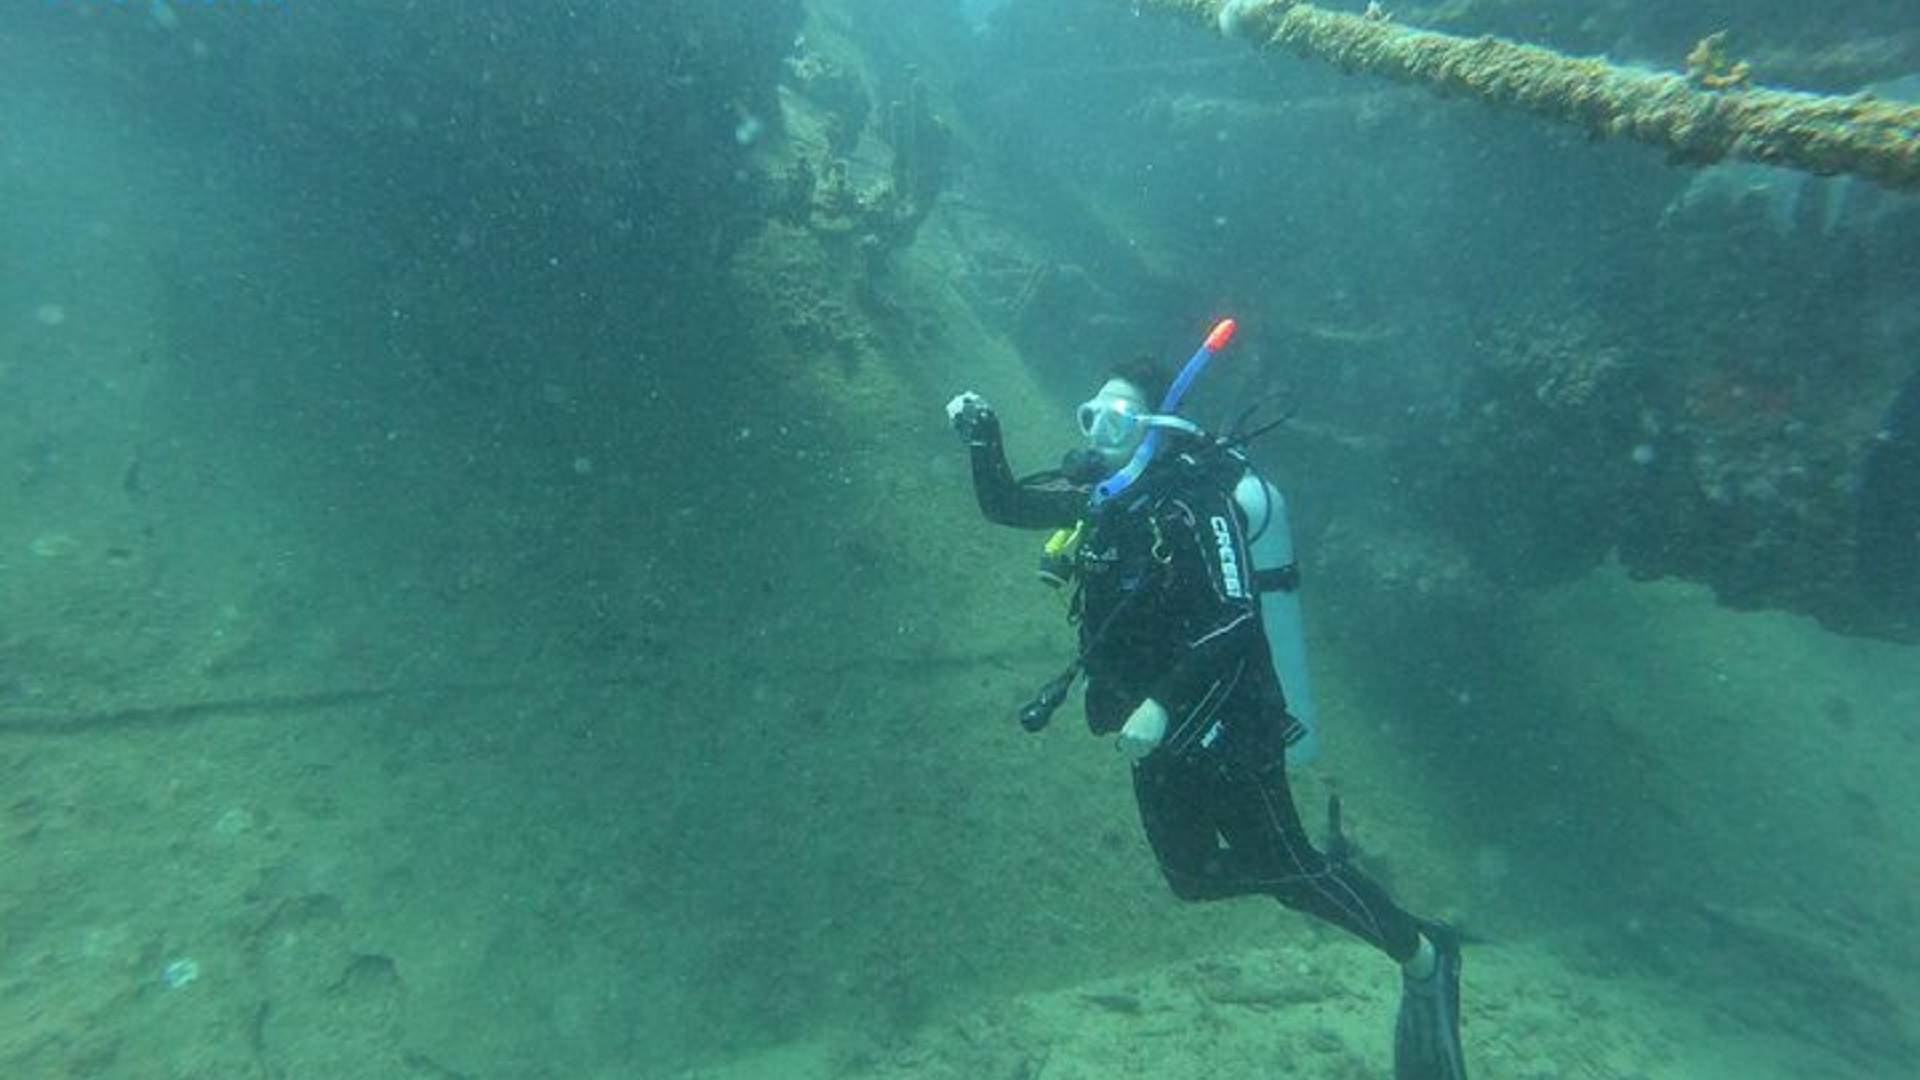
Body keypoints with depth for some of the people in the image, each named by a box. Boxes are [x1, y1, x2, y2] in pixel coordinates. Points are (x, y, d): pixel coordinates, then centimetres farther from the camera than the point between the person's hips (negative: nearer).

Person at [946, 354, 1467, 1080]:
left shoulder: (1196, 502, -21)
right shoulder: (1099, 491, 2)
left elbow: (1236, 619, -29)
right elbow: (1006, 506, 8)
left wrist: (1161, 703, -34)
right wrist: (982, 439, -6)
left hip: (1224, 724, -8)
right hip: (1159, 730, 8)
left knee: (1285, 864, 2)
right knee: (1192, 876, 18)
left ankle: (1423, 957, 25)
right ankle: (1311, 879, 39)